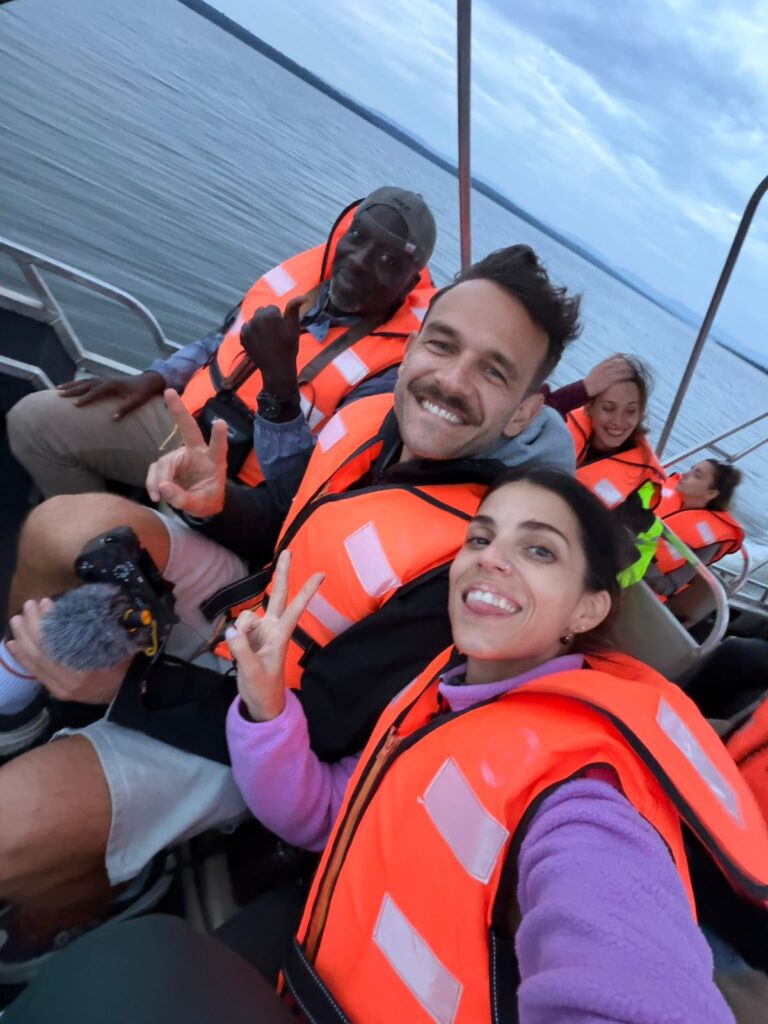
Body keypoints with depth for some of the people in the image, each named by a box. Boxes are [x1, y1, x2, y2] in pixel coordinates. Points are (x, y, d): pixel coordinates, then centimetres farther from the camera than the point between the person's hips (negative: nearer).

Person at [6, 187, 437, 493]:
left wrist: (279, 379, -40)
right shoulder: (308, 271, -4)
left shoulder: (394, 369, -23)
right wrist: (153, 379, 4)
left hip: (241, 488, -6)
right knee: (35, 419, 2)